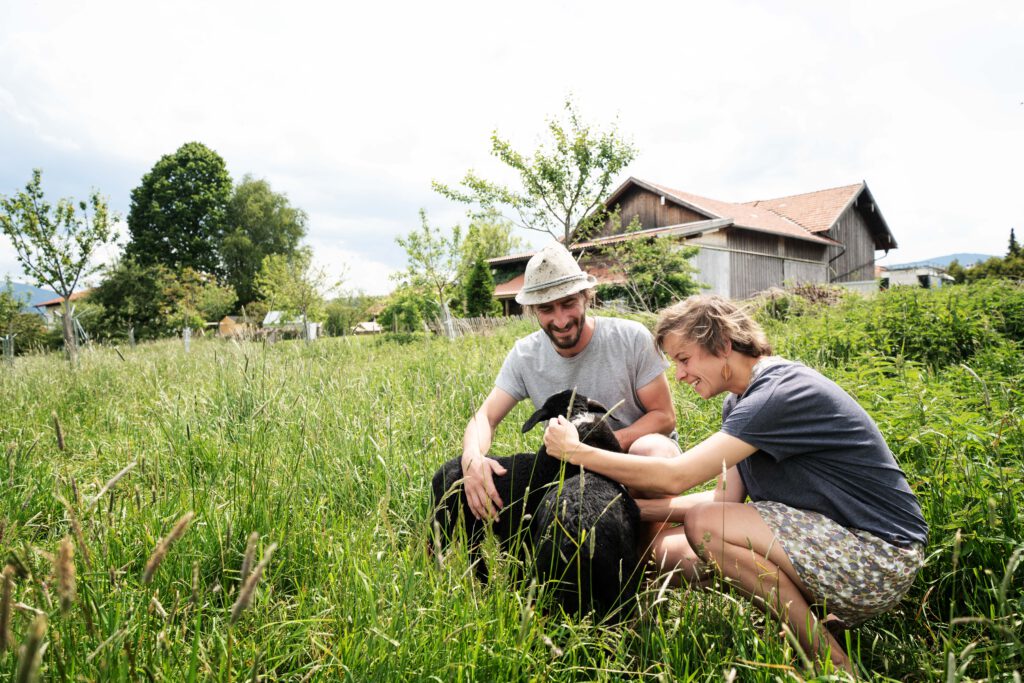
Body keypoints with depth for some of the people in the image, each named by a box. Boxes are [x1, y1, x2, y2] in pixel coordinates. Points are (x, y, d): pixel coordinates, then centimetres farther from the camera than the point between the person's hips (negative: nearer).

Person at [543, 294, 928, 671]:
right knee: (669, 547, -3)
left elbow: (676, 477, -26)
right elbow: (725, 498, 4)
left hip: (882, 557, -8)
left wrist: (575, 451, -17)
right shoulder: (740, 404, 7)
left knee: (705, 526, -25)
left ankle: (831, 660, -7)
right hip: (826, 541, 8)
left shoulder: (782, 391, -23)